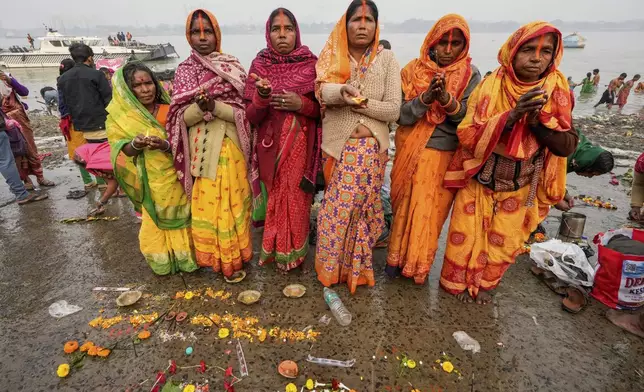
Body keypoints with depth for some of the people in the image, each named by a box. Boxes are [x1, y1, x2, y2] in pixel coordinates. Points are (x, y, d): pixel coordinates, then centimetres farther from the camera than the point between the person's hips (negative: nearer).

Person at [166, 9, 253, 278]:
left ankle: (233, 254, 24)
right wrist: (200, 106, -22)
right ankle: (211, 255, 26)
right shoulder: (184, 70, 6)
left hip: (230, 146, 0)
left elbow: (243, 111, -4)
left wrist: (214, 106, -21)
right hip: (201, 148, 1)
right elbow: (181, 117, -2)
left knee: (231, 200, 5)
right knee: (205, 201, 6)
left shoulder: (233, 67, 4)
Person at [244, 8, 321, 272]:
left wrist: (301, 104, -17)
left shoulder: (311, 64, -2)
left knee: (296, 200, 6)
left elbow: (324, 109, 2)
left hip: (301, 146, -1)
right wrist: (261, 96, -23)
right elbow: (251, 116, -2)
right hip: (270, 146, 1)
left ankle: (292, 252, 29)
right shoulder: (260, 65, 1)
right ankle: (277, 251, 34)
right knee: (275, 199, 11)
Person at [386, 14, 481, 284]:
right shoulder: (413, 70, -2)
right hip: (411, 151, 1)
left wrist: (447, 99, -25)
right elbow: (400, 114, -9)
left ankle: (420, 264, 27)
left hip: (444, 156, 0)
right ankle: (398, 256, 30)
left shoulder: (471, 75, -1)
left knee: (430, 211, 6)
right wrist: (426, 98, -25)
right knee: (404, 206, 10)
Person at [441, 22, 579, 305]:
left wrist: (539, 119, -25)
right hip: (479, 180, -2)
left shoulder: (557, 92, -5)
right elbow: (467, 135, -19)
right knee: (466, 236, 7)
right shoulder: (490, 86, -13)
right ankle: (457, 283, 31)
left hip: (519, 186, 3)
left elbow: (567, 146, -9)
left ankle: (483, 284, 38)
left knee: (504, 242, 15)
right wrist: (511, 116, -31)